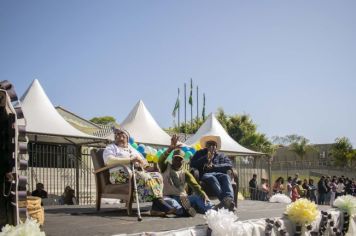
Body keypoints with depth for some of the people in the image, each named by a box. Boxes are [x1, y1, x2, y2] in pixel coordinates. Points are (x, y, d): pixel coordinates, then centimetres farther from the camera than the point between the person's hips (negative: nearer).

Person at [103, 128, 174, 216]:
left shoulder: (131, 148, 32)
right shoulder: (111, 148, 13)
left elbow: (142, 160, 23)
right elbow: (109, 160, -10)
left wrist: (149, 167, -1)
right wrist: (130, 160, -18)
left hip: (138, 171, 6)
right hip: (121, 174, -6)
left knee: (157, 176, -21)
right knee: (145, 178, -33)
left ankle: (156, 207, -35)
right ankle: (160, 203, -38)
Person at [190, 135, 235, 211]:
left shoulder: (221, 155, 28)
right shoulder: (200, 153, 26)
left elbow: (229, 165, 9)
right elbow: (192, 165, 10)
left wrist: (214, 166, -2)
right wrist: (206, 158, 0)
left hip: (219, 174, 2)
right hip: (205, 174, -2)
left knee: (226, 177, -34)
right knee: (212, 178, -38)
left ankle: (229, 198, -61)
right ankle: (224, 199, -61)